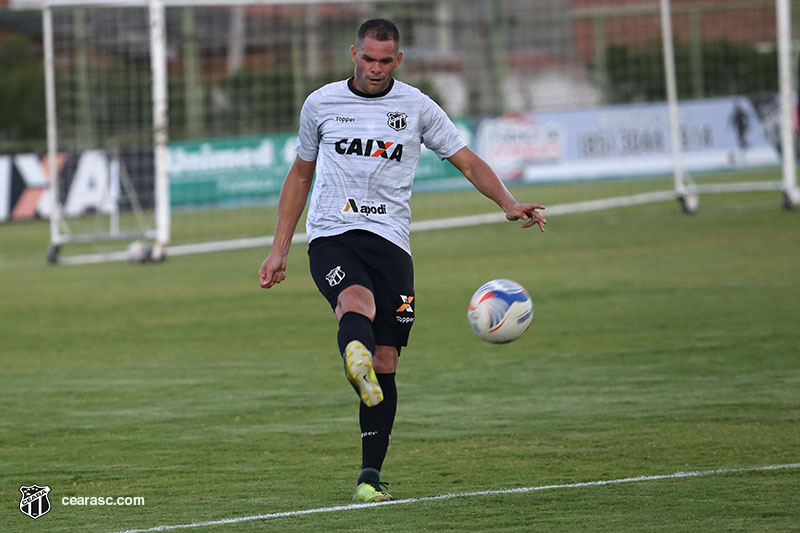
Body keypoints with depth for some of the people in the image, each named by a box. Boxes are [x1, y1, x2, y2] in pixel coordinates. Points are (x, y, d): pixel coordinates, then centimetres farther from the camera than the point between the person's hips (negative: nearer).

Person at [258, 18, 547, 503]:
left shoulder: (416, 107, 8)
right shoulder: (321, 104, 10)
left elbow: (468, 161, 9)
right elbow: (300, 175, 20)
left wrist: (509, 203, -9)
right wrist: (279, 250, 17)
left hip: (390, 242, 1)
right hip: (331, 236, -1)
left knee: (385, 364, -2)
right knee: (358, 303, -35)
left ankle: (370, 475, 4)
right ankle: (357, 361, -67)